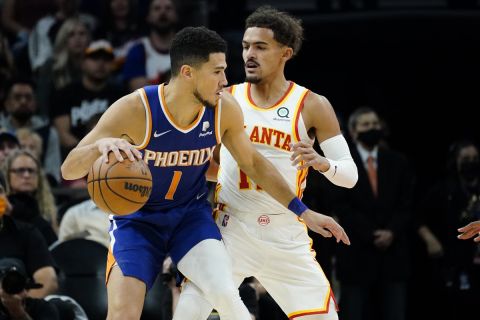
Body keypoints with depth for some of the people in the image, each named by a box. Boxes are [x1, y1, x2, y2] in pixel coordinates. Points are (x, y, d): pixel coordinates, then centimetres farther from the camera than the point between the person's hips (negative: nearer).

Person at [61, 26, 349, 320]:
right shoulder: (135, 109, -26)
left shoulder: (224, 110, -14)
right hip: (136, 218, -2)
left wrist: (303, 212, 6)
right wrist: (100, 146, -51)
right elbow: (69, 170, -27)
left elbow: (253, 163, 6)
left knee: (226, 295, -22)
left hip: (192, 214, 2)